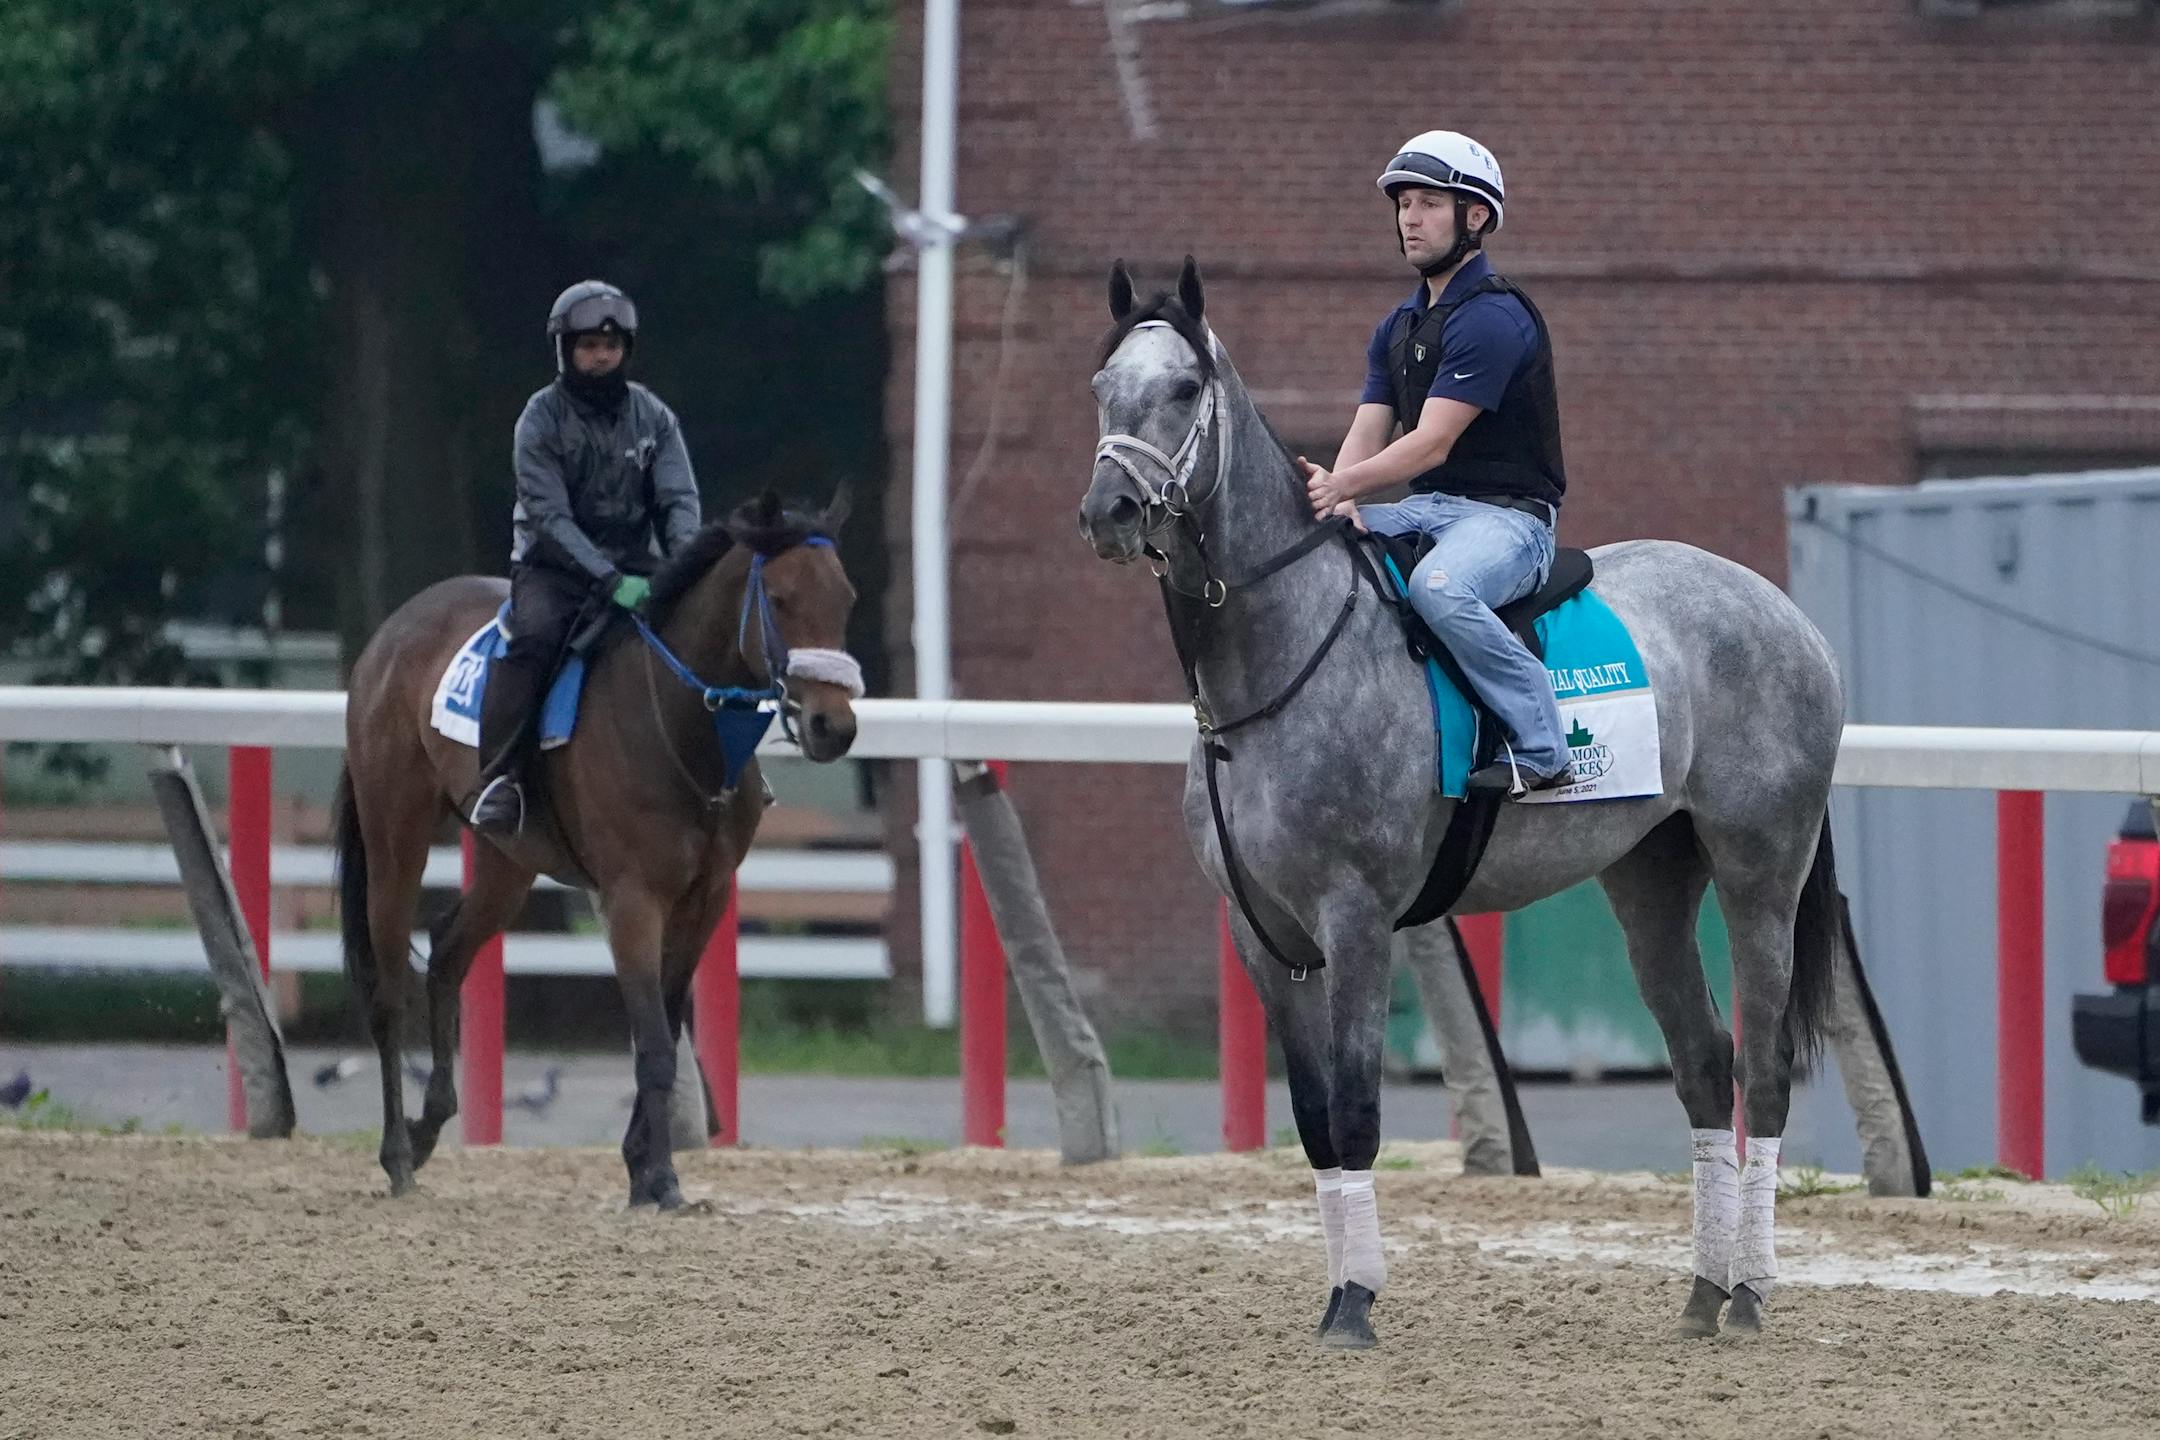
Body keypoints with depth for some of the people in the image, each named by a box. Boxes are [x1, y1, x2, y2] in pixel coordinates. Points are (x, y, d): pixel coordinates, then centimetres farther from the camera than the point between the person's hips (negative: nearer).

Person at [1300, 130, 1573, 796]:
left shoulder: (1492, 317, -14)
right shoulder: (1397, 329, 16)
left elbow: (1432, 442, -20)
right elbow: (1367, 436, 6)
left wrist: (1339, 486, -29)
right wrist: (1337, 499, -16)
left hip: (1506, 515, -9)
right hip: (1424, 510, 9)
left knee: (1438, 586, -39)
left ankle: (1539, 747, -28)